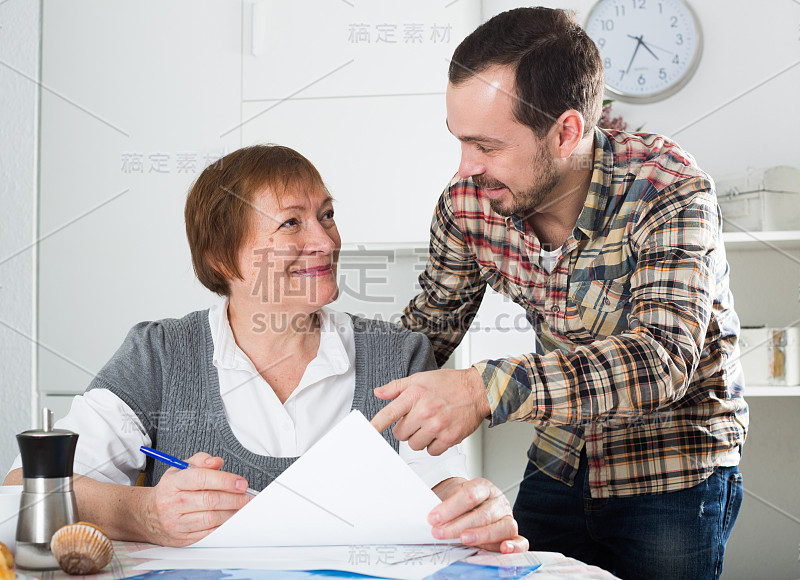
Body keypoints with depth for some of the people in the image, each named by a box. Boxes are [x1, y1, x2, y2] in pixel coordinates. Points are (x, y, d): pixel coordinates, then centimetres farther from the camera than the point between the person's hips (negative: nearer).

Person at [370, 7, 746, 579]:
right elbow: (429, 328, 4)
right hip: (559, 462, 4)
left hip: (673, 476, -4)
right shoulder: (469, 201, -12)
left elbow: (664, 358, -40)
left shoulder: (670, 191, -26)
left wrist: (486, 390, -51)